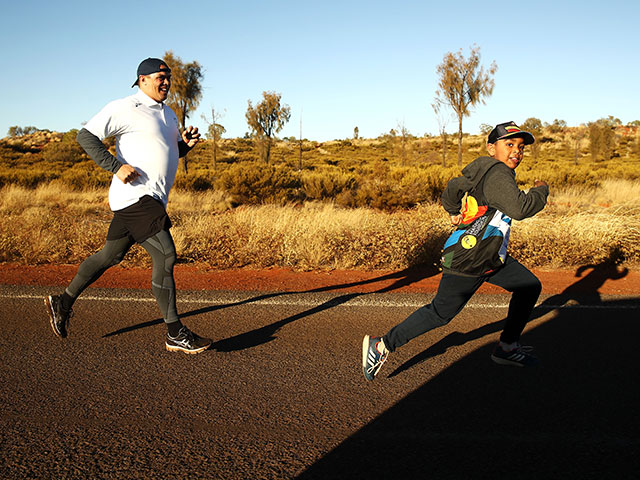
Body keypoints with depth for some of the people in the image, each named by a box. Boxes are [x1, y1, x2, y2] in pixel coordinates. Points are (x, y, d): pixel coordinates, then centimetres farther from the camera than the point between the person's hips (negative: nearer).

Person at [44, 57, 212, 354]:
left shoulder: (168, 115, 20)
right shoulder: (125, 109, -7)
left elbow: (170, 151, 30)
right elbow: (86, 136, -8)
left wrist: (185, 144, 8)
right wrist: (116, 166, -20)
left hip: (154, 200, 9)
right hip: (135, 196, -9)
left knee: (111, 256, 16)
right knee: (165, 255, -14)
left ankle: (63, 302, 32)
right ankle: (175, 334, -7)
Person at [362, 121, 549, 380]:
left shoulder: (486, 170, 10)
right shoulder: (497, 174, -20)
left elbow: (453, 186, 24)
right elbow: (520, 208, -34)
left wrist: (454, 212, 38)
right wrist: (540, 190, -16)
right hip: (467, 262, -11)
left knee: (530, 287, 17)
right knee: (440, 313, -5)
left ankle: (507, 347, 27)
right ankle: (382, 345, 6)